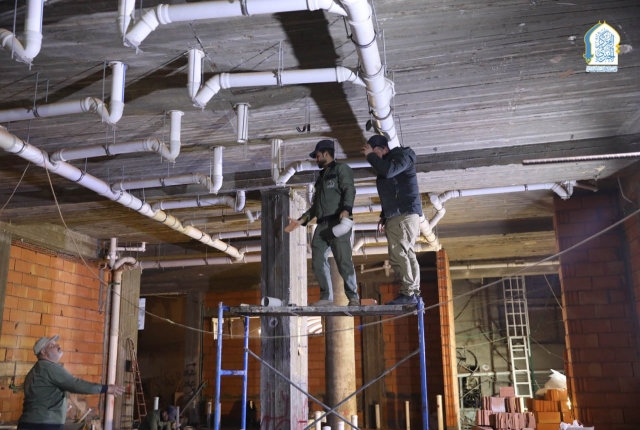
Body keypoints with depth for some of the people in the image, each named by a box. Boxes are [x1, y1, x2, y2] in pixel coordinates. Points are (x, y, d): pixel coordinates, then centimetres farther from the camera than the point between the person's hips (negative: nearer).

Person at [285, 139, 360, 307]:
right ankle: (326, 298, 6)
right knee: (318, 263, -1)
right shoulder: (321, 177, 30)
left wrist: (346, 210, -28)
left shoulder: (341, 169, 7)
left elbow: (349, 190, -10)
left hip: (338, 223, -8)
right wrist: (300, 221, 19)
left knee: (344, 262, -11)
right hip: (321, 225, 8)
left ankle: (353, 297, -1)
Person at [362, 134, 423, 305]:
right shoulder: (385, 163, 24)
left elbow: (389, 171, -23)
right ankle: (414, 293, 4)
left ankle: (408, 293, -15)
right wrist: (383, 217, 19)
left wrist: (371, 155, -10)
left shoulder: (402, 156, -2)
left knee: (398, 255, -15)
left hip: (405, 214, -9)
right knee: (406, 254, 5)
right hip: (395, 216, 9)